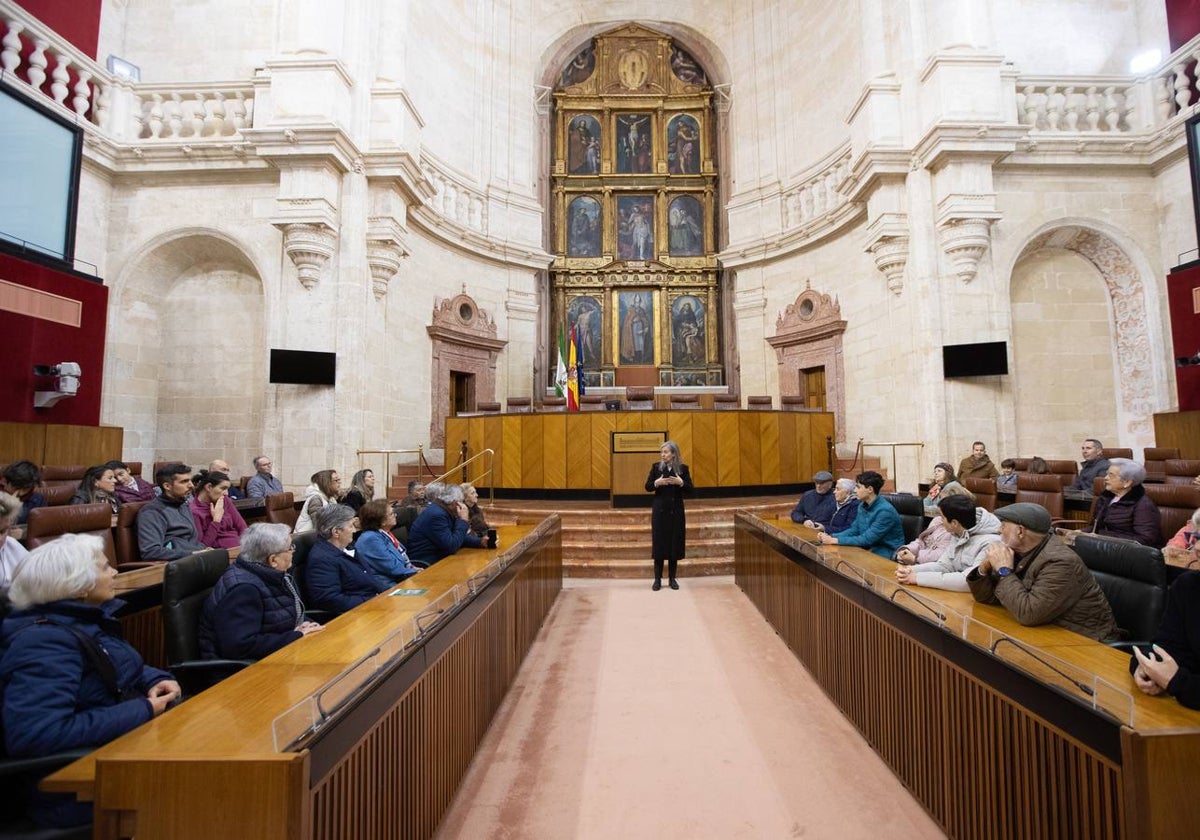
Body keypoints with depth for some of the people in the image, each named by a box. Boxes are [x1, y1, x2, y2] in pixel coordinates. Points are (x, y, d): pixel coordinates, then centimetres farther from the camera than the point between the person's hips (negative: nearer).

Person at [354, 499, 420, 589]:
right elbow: (392, 568, -20)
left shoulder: (384, 534, 10)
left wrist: (413, 568, 3)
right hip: (389, 586, -9)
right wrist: (415, 572, -11)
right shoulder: (371, 539, -19)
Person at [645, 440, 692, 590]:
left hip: (676, 511, 0)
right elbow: (647, 487, 0)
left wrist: (681, 482, -21)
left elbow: (690, 489, -2)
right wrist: (656, 482, -20)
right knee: (659, 543, 2)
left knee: (675, 543, 5)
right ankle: (657, 579, 12)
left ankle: (672, 578, 19)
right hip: (660, 510, 0)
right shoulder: (656, 466, -1)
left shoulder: (683, 468, -1)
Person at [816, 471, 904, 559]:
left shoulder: (885, 511, -22)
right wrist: (831, 537, -8)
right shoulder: (862, 505, 4)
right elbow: (854, 530, 9)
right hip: (869, 548, 7)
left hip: (887, 553, -7)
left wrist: (835, 540, -24)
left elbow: (867, 539, -24)